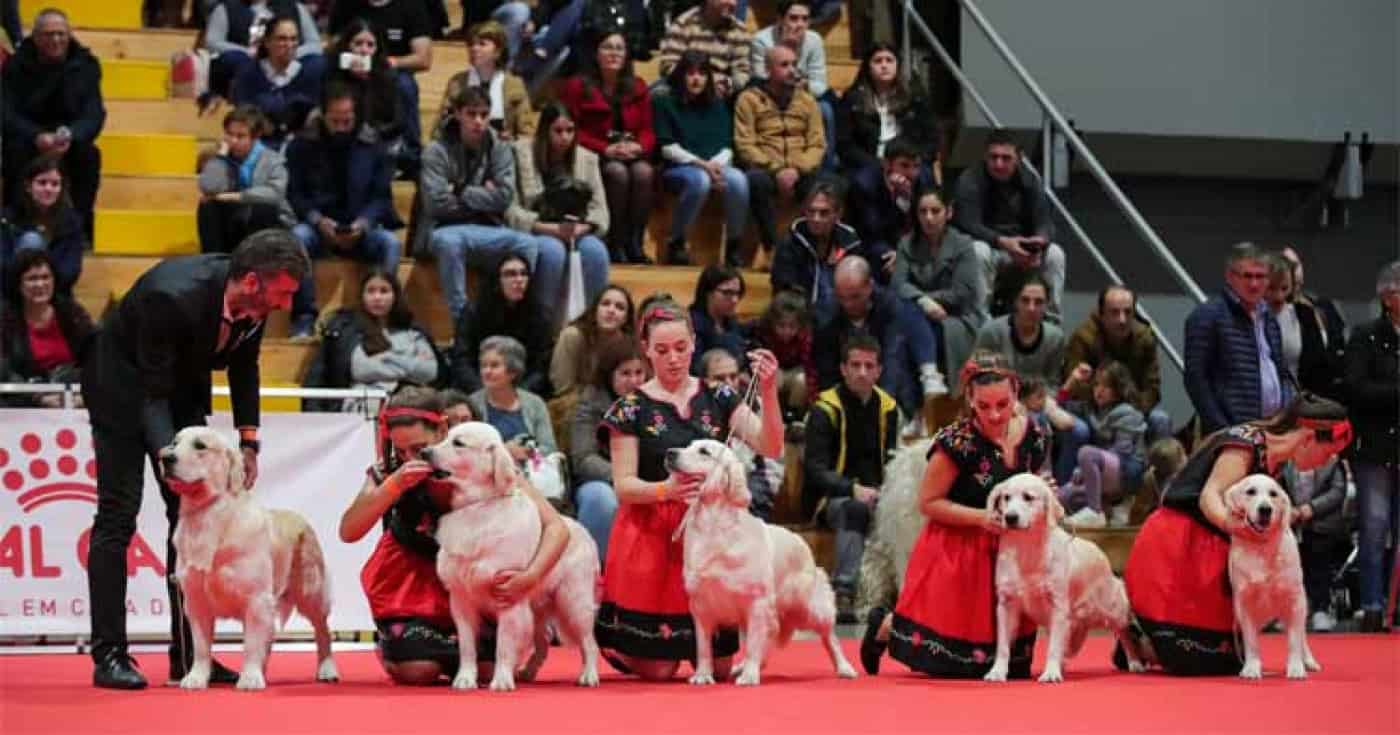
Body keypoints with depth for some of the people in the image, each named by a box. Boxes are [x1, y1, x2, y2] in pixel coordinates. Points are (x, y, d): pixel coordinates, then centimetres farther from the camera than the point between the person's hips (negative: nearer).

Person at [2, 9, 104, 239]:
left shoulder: (85, 64, -8)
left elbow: (94, 114, -15)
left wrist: (70, 136, -37)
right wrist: (37, 137, -38)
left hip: (69, 140, 1)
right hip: (27, 138, -1)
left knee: (89, 154, -30)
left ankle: (79, 227, -18)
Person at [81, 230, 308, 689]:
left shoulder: (255, 300, -17)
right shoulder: (172, 297, -37)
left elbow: (243, 366, 2)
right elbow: (153, 394, -32)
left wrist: (248, 441, -4)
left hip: (182, 386, 7)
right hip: (124, 387, -7)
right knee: (118, 515, -11)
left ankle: (188, 654, 5)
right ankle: (109, 655, -10)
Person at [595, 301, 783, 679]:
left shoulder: (718, 399, 5)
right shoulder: (631, 408, -2)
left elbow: (771, 448, -7)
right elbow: (623, 486, -7)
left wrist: (768, 392, -22)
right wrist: (665, 489, -27)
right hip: (652, 535, -3)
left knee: (720, 665, 2)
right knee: (658, 668, -5)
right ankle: (613, 643, 27)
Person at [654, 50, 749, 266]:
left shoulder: (718, 105, 20)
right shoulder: (665, 103, 7)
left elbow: (727, 147, 12)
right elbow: (668, 148, -3)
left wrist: (716, 164, -12)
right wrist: (701, 164, -15)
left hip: (716, 166, 3)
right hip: (678, 169, -3)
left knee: (738, 179, -32)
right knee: (700, 180, -39)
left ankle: (733, 247, -20)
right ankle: (676, 244, -22)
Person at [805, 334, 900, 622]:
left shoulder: (887, 407, 10)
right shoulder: (826, 408, -6)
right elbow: (815, 469, -12)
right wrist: (854, 489, -27)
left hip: (874, 494, 4)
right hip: (831, 496, -4)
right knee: (854, 509, -38)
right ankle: (844, 593, -43)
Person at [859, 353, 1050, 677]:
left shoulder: (1034, 436, -3)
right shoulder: (957, 441, -20)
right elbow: (928, 502, -14)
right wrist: (980, 518, -23)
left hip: (1008, 553, 6)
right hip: (957, 552, -5)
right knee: (951, 660, -3)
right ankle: (885, 626, 23)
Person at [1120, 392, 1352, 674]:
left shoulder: (1275, 460, 12)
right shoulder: (1246, 442, -15)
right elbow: (1210, 494, -28)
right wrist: (1226, 520, -48)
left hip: (1210, 551, 9)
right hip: (1174, 551, -9)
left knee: (1227, 662, 4)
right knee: (1199, 663, -18)